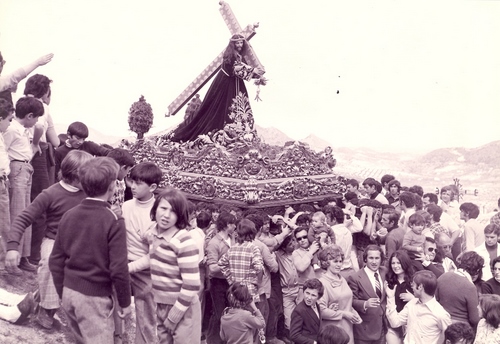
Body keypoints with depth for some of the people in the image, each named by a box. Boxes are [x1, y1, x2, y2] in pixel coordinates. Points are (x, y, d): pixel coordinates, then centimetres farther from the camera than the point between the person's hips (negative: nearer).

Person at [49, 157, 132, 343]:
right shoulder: (113, 222, -16)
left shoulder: (69, 215, 1)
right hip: (93, 298, -6)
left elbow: (55, 260, 5)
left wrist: (62, 293, 16)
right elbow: (118, 269, -17)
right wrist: (125, 303, -4)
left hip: (69, 292, 6)